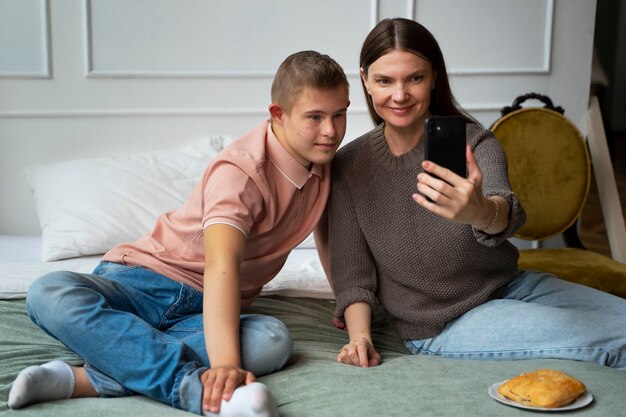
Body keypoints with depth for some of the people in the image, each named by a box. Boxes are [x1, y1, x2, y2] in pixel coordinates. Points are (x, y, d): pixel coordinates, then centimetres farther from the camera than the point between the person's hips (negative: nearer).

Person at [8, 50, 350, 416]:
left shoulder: (322, 159, 3)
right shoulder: (242, 170, -19)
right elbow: (221, 264, -35)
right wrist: (225, 364, -48)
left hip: (202, 307, 5)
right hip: (147, 280, -4)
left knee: (275, 340, -32)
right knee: (50, 294, -35)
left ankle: (87, 379, -34)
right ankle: (198, 387, -47)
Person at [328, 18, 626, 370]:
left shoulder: (474, 142, -10)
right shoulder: (349, 166, -9)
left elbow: (507, 210, -33)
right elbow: (353, 273, -4)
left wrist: (482, 211, -57)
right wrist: (359, 335, -22)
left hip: (511, 287, 3)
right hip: (440, 326, -3)